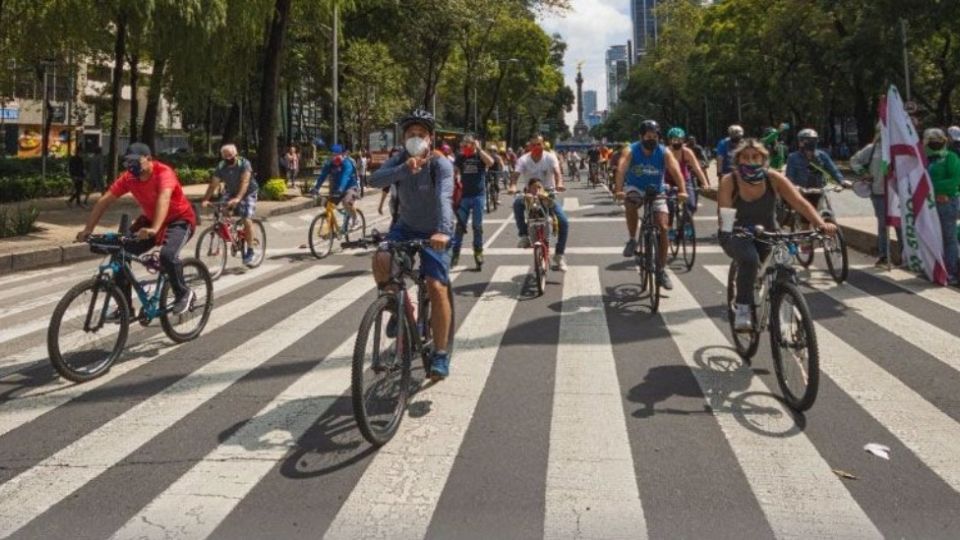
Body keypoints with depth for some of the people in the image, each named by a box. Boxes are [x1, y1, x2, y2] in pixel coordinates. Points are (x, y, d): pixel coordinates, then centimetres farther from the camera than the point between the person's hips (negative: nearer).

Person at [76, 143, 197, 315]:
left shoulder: (163, 173, -28)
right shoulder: (128, 178, -11)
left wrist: (154, 229, -59)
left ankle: (184, 294, -7)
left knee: (168, 254, -33)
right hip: (150, 219, 7)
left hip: (180, 219, -6)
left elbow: (163, 199, -45)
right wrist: (88, 230, -19)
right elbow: (104, 201, -11)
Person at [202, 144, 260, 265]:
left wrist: (238, 198, -51)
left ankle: (250, 250, -8)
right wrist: (205, 200, -32)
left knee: (247, 219, -20)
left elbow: (245, 182, -37)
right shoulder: (221, 167, -13)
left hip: (248, 193, -5)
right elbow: (213, 184, -18)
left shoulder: (244, 164, -25)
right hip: (230, 192, 5)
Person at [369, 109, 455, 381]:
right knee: (381, 260, -25)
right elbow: (375, 180, -26)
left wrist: (443, 231, -55)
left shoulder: (441, 163, -20)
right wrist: (405, 169, -43)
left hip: (434, 233, -3)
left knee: (437, 288, -14)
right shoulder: (400, 160, -8)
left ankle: (440, 354, 0)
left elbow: (444, 196, -38)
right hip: (405, 227, 3)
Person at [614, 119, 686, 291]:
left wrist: (682, 191, -43)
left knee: (663, 227, -9)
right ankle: (632, 240, -13)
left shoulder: (664, 153, -14)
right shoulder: (630, 151, -17)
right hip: (635, 189, -1)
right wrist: (619, 190, -49)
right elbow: (621, 169, -32)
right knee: (630, 205, -37)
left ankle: (661, 271, 2)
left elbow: (675, 171, -26)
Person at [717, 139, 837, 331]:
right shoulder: (729, 181, -17)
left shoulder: (773, 178, -12)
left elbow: (800, 203, -19)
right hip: (737, 235, -3)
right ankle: (742, 308, -18)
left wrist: (821, 224, -36)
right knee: (750, 259, -35)